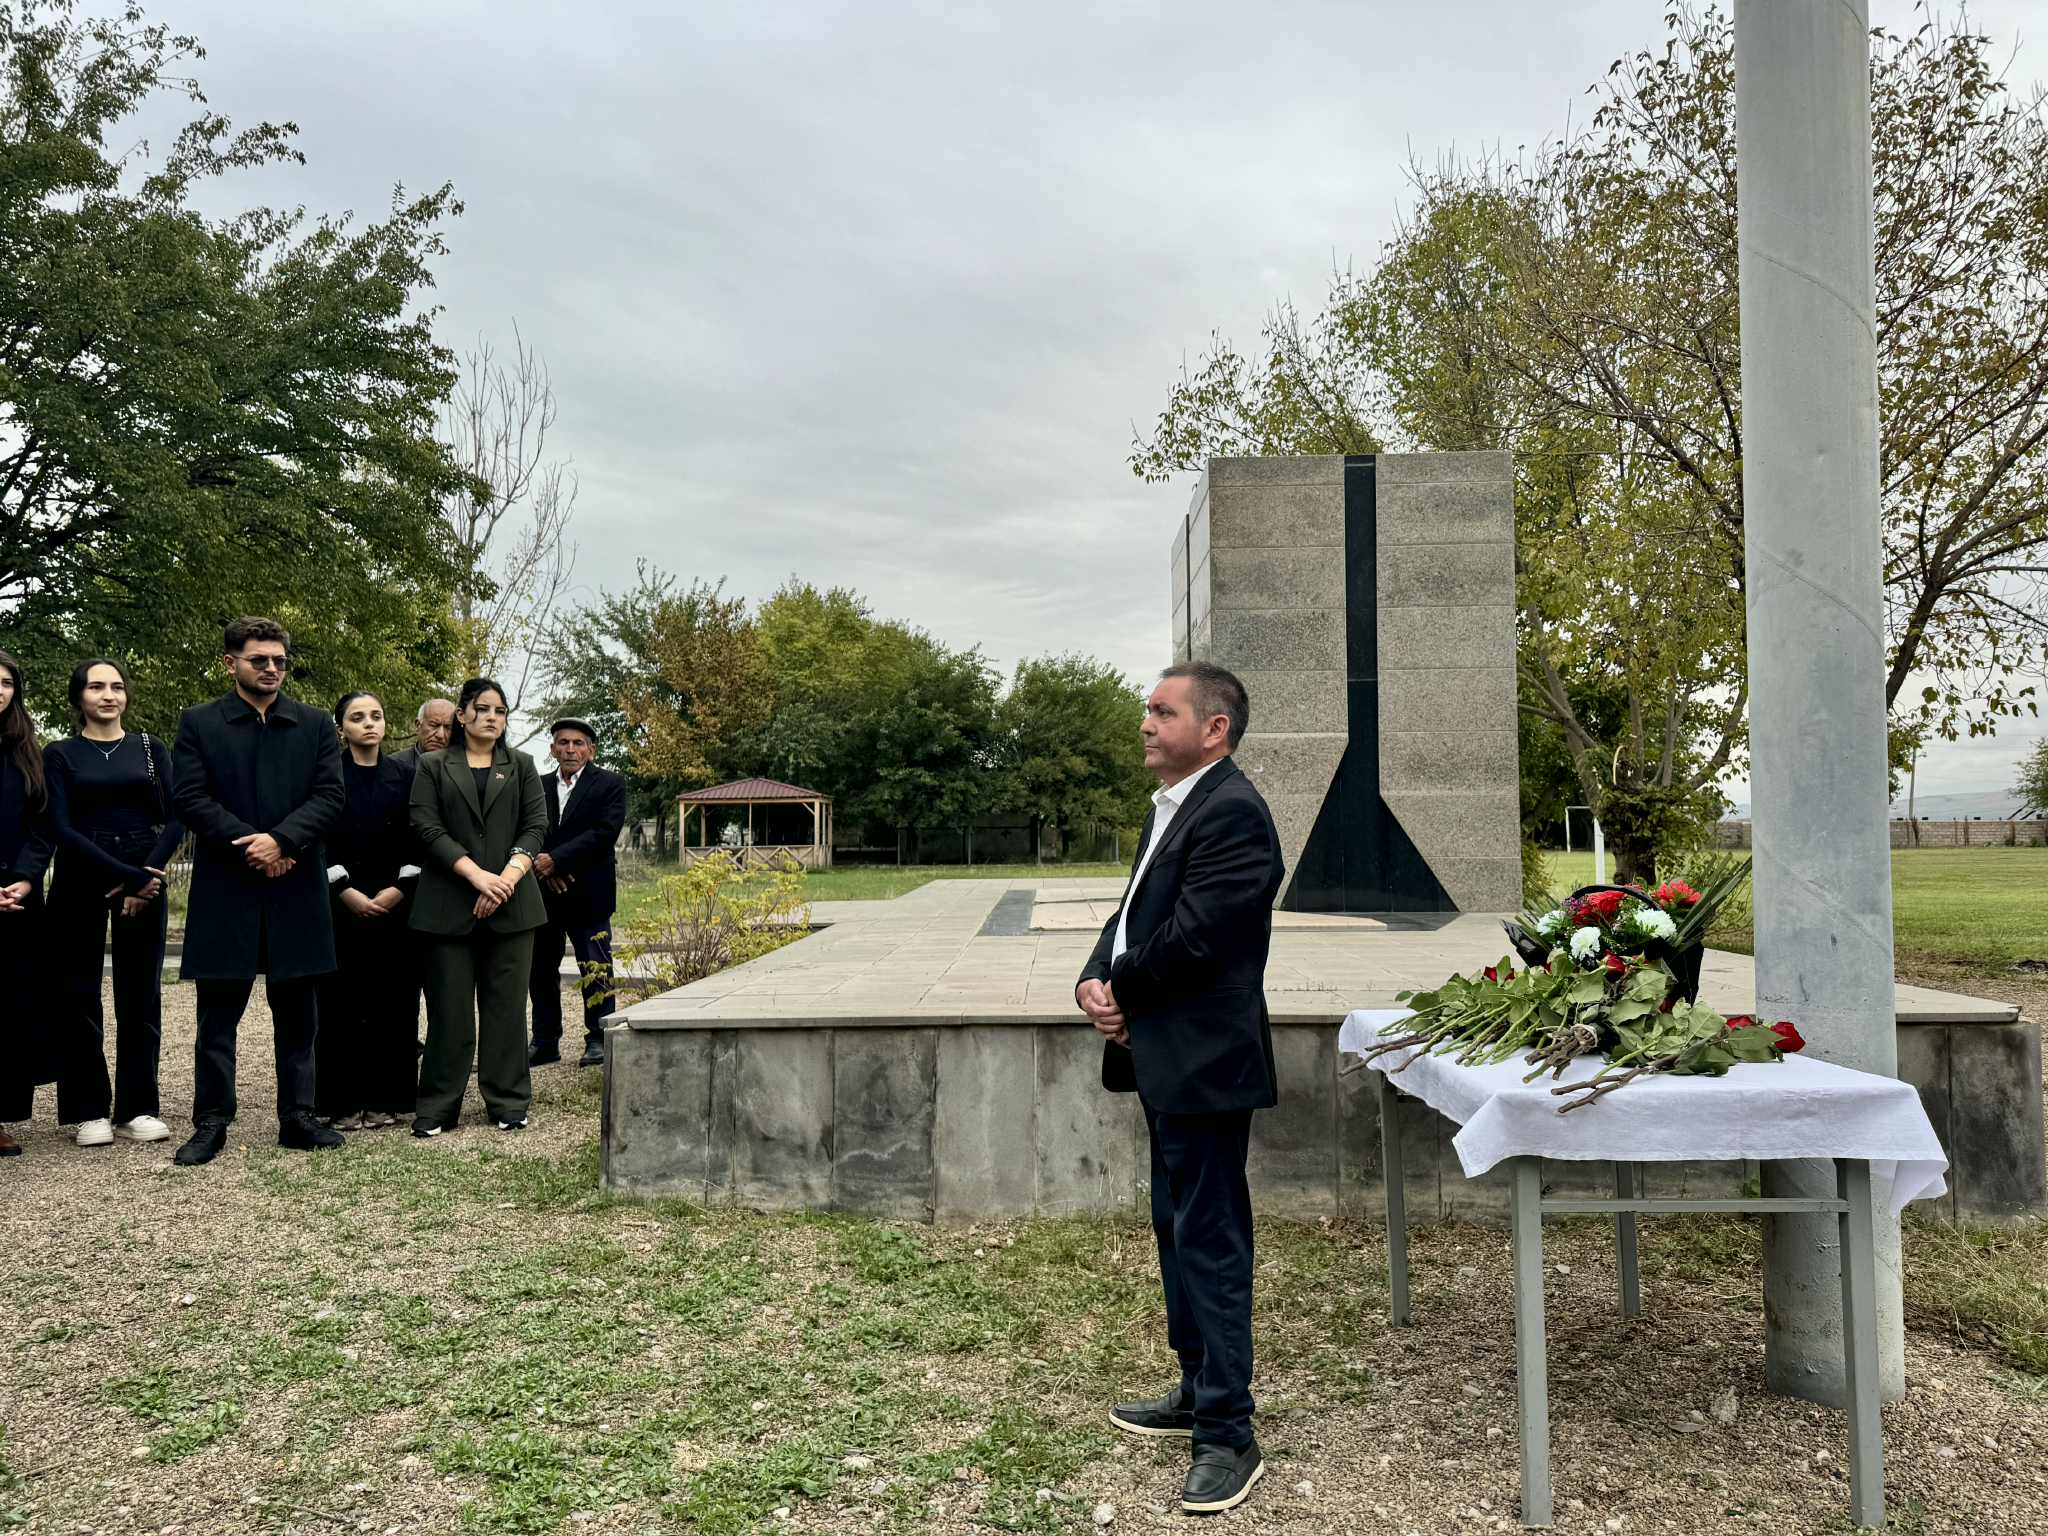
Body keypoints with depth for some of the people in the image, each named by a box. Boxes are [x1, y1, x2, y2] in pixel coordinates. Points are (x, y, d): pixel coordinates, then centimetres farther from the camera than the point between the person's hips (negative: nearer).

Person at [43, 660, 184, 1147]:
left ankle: (136, 1110, 10)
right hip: (80, 884, -1)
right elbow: (62, 828, -6)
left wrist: (147, 875, -12)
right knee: (78, 996, 2)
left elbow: (175, 819, 3)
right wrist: (128, 876, -15)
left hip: (145, 881, 1)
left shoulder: (151, 749, 9)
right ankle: (90, 1110, 11)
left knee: (140, 996, 3)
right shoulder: (60, 754, 4)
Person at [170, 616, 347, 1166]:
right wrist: (249, 845, -13)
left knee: (297, 1013, 7)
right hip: (224, 888, -1)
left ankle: (297, 1118, 15)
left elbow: (330, 795, 0)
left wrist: (280, 839, -15)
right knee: (218, 1013, 5)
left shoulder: (316, 724, 9)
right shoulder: (198, 723, 6)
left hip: (296, 889, 1)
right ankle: (211, 1123, 13)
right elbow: (189, 797, -4)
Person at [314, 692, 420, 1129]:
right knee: (342, 1000, -1)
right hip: (340, 903, -2)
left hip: (395, 904, 2)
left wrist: (399, 889, -6)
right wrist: (348, 892, -12)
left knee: (393, 999, 2)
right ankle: (343, 1101, 7)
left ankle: (386, 1098, 10)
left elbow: (416, 839, 7)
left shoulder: (404, 775, 9)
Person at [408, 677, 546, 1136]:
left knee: (506, 1006, 3)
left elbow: (535, 827, 4)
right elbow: (427, 828, -2)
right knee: (449, 1008, 0)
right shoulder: (434, 767, 9)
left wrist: (507, 879, -12)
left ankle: (508, 1102, 10)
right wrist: (478, 875, -14)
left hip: (512, 904, 1)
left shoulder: (521, 766, 14)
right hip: (449, 905, -1)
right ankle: (438, 1106, 9)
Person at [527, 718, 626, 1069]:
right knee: (541, 968, 9)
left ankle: (598, 1040, 7)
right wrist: (542, 866, -12)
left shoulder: (610, 784, -1)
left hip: (588, 892, -4)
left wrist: (555, 860, -17)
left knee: (595, 968, -2)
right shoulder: (537, 786, 12)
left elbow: (604, 832, -13)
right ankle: (545, 1042, 18)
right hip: (542, 892, 4)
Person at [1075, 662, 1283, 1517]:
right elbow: (1133, 913, 14)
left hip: (1204, 1062, -10)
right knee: (1177, 1229, 19)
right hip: (1167, 1061, 10)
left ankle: (1228, 1435, 8)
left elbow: (1191, 937, -23)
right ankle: (1198, 1391, 34)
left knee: (1211, 1241, -3)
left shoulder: (1231, 811, -17)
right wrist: (1095, 981, -4)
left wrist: (1119, 991, -8)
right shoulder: (1171, 808, 15)